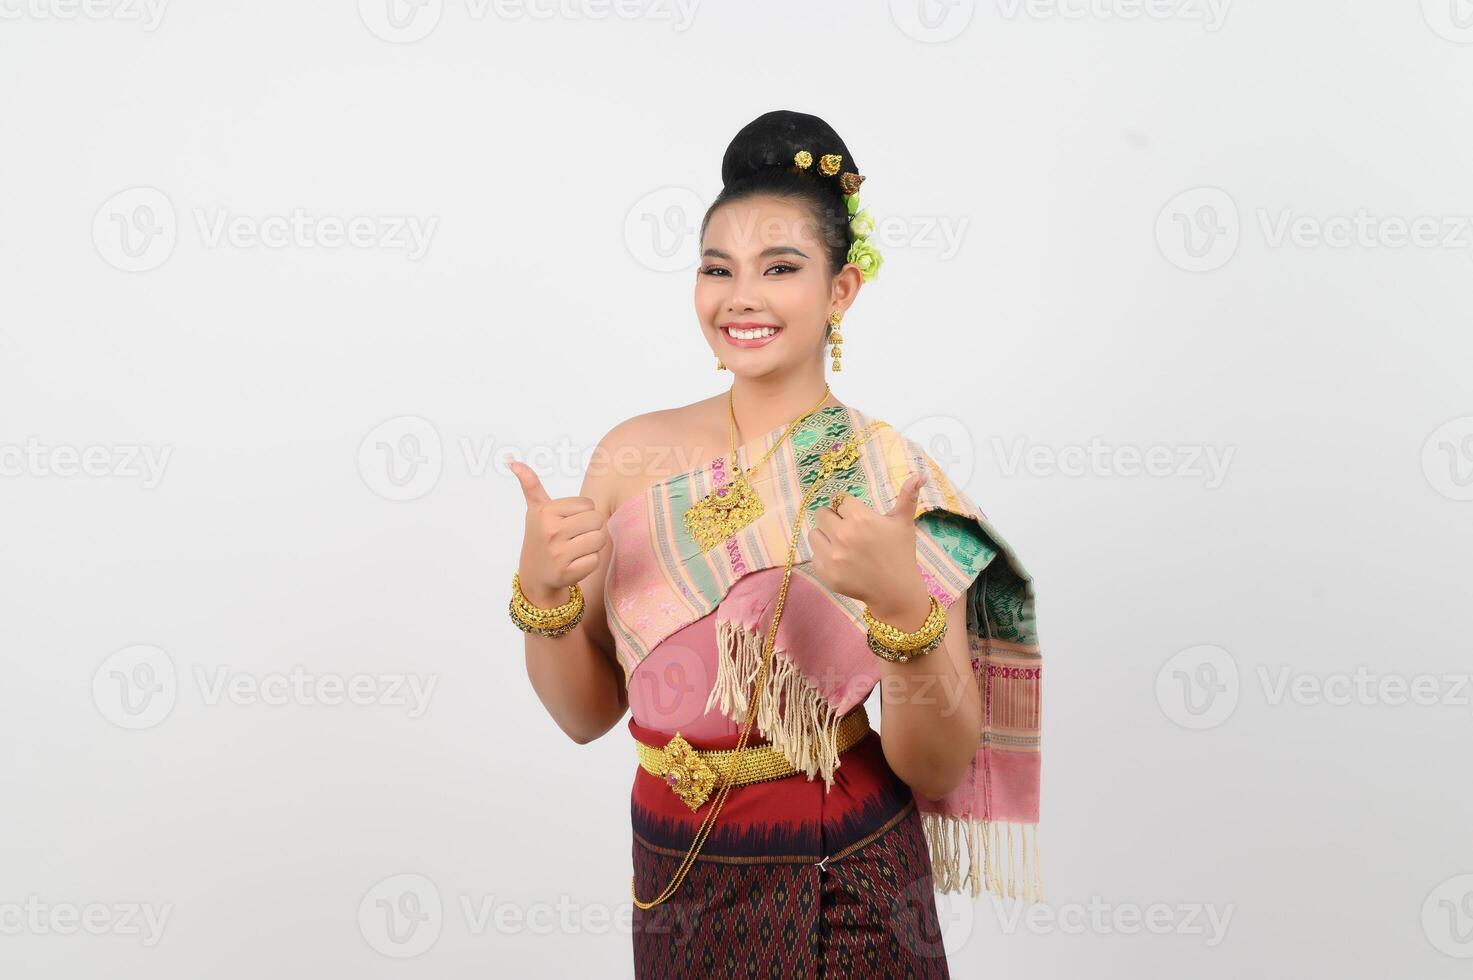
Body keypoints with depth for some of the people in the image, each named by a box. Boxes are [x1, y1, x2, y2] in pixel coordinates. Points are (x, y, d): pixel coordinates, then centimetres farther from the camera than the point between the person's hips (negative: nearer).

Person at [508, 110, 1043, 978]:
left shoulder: (895, 480, -13)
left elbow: (937, 771, -14)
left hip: (847, 898, -2)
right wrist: (542, 590, -17)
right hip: (675, 882, 3)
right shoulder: (635, 453, -6)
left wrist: (903, 606, -29)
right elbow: (586, 713, 0)